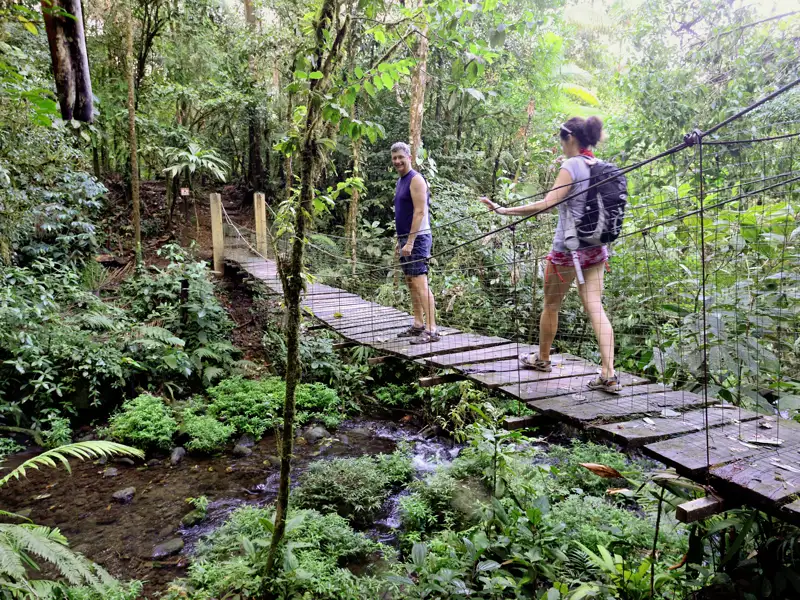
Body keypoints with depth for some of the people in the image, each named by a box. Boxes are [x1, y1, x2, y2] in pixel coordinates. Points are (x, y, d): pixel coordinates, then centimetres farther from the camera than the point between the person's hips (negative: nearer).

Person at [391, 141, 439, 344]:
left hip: (417, 239, -10)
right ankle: (418, 325, 20)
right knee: (411, 283, 12)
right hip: (405, 238, 10)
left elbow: (419, 212, -19)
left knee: (420, 284, -14)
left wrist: (410, 242, -23)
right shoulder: (401, 181, 18)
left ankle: (431, 330, -14)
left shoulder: (416, 179, -11)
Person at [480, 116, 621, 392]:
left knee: (551, 305, 12)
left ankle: (542, 358, 31)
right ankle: (608, 374, -7)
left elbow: (546, 204, -23)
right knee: (595, 307, 1)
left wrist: (504, 210, -21)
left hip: (568, 248, -7)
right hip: (596, 248, 7)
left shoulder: (571, 166, -13)